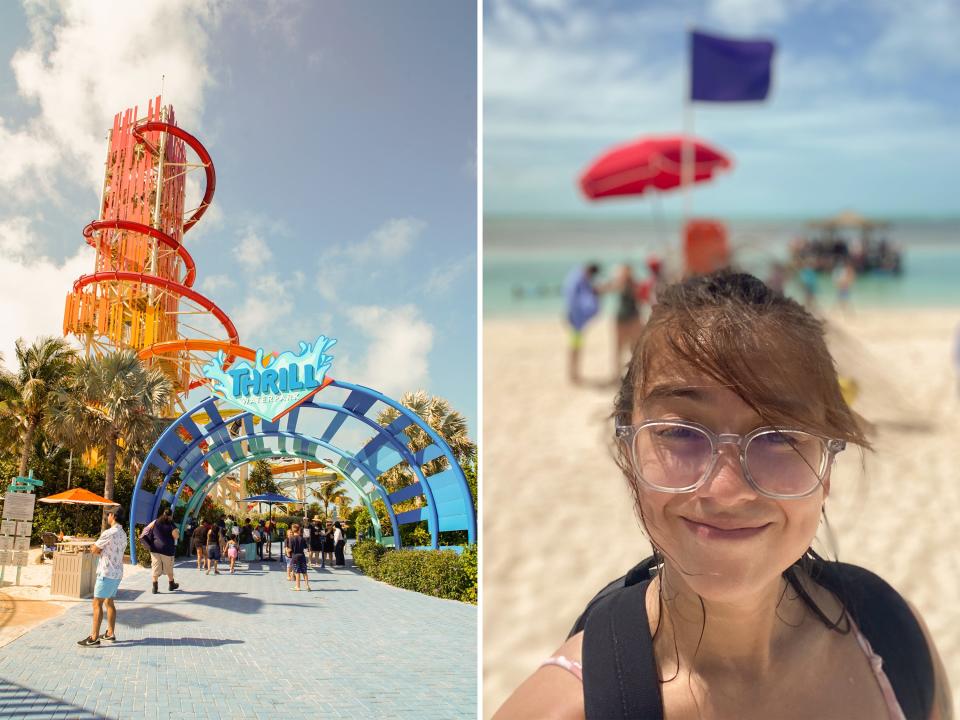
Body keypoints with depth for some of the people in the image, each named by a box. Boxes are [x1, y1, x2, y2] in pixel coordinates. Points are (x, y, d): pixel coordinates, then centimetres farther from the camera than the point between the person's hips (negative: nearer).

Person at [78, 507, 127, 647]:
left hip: (107, 574, -9)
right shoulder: (123, 534, 11)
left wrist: (98, 550, 8)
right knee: (109, 603, 17)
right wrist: (102, 550, 1)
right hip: (117, 573, 9)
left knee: (97, 604, -5)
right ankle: (110, 634, 22)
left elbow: (94, 550, -11)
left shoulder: (109, 533, -17)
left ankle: (94, 638, -5)